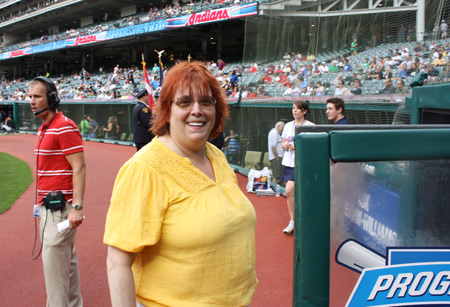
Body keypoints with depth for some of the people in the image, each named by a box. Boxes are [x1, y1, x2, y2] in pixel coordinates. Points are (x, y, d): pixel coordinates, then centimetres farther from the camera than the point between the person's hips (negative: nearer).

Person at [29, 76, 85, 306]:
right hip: (48, 207, 10)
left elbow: (79, 168, -20)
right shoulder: (43, 129, 14)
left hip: (61, 207, -10)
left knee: (53, 260, -5)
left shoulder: (64, 127, -15)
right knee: (66, 260, 18)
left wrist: (77, 207, -26)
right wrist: (41, 202, 20)